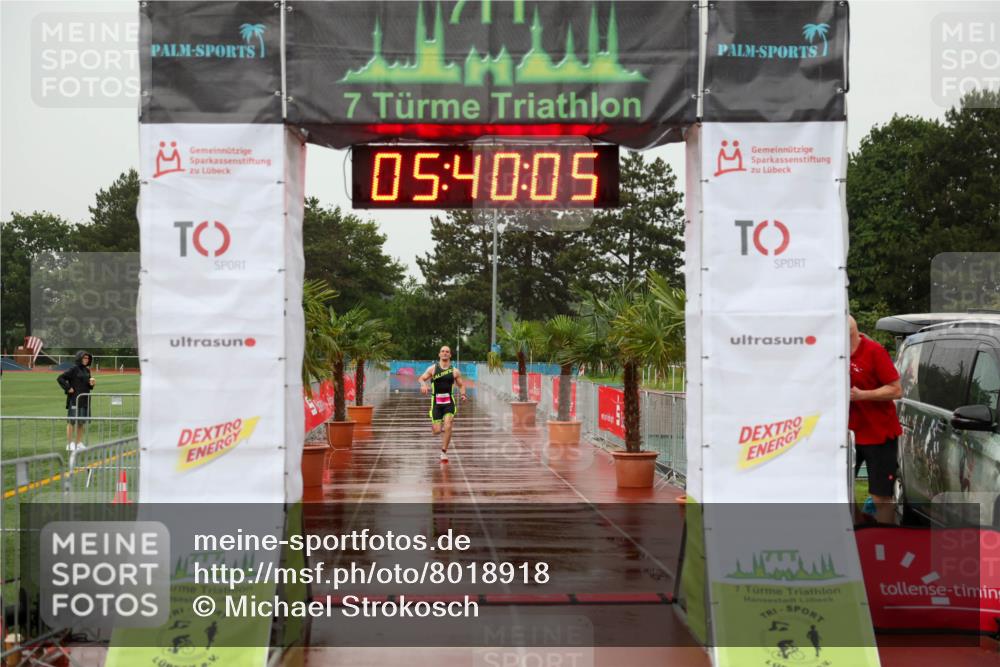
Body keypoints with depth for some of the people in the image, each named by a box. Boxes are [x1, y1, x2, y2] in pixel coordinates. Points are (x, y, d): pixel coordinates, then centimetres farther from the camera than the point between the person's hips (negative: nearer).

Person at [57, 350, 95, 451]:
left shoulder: (87, 370, 13)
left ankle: (79, 443, 18)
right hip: (74, 400, -7)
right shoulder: (74, 369, -9)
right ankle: (69, 444, 1)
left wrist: (91, 384, 1)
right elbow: (60, 378, -12)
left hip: (85, 400, 7)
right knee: (72, 421, -3)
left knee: (82, 422, 10)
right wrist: (68, 388, -15)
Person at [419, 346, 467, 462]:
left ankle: (444, 452, -3)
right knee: (437, 431, -3)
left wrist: (463, 394, -8)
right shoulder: (432, 368, 2)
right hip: (436, 402, 0)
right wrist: (423, 385, -20)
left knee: (448, 427, -17)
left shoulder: (455, 371, 5)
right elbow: (421, 378, 4)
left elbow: (461, 384, 13)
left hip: (449, 402, 0)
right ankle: (435, 426, 36)